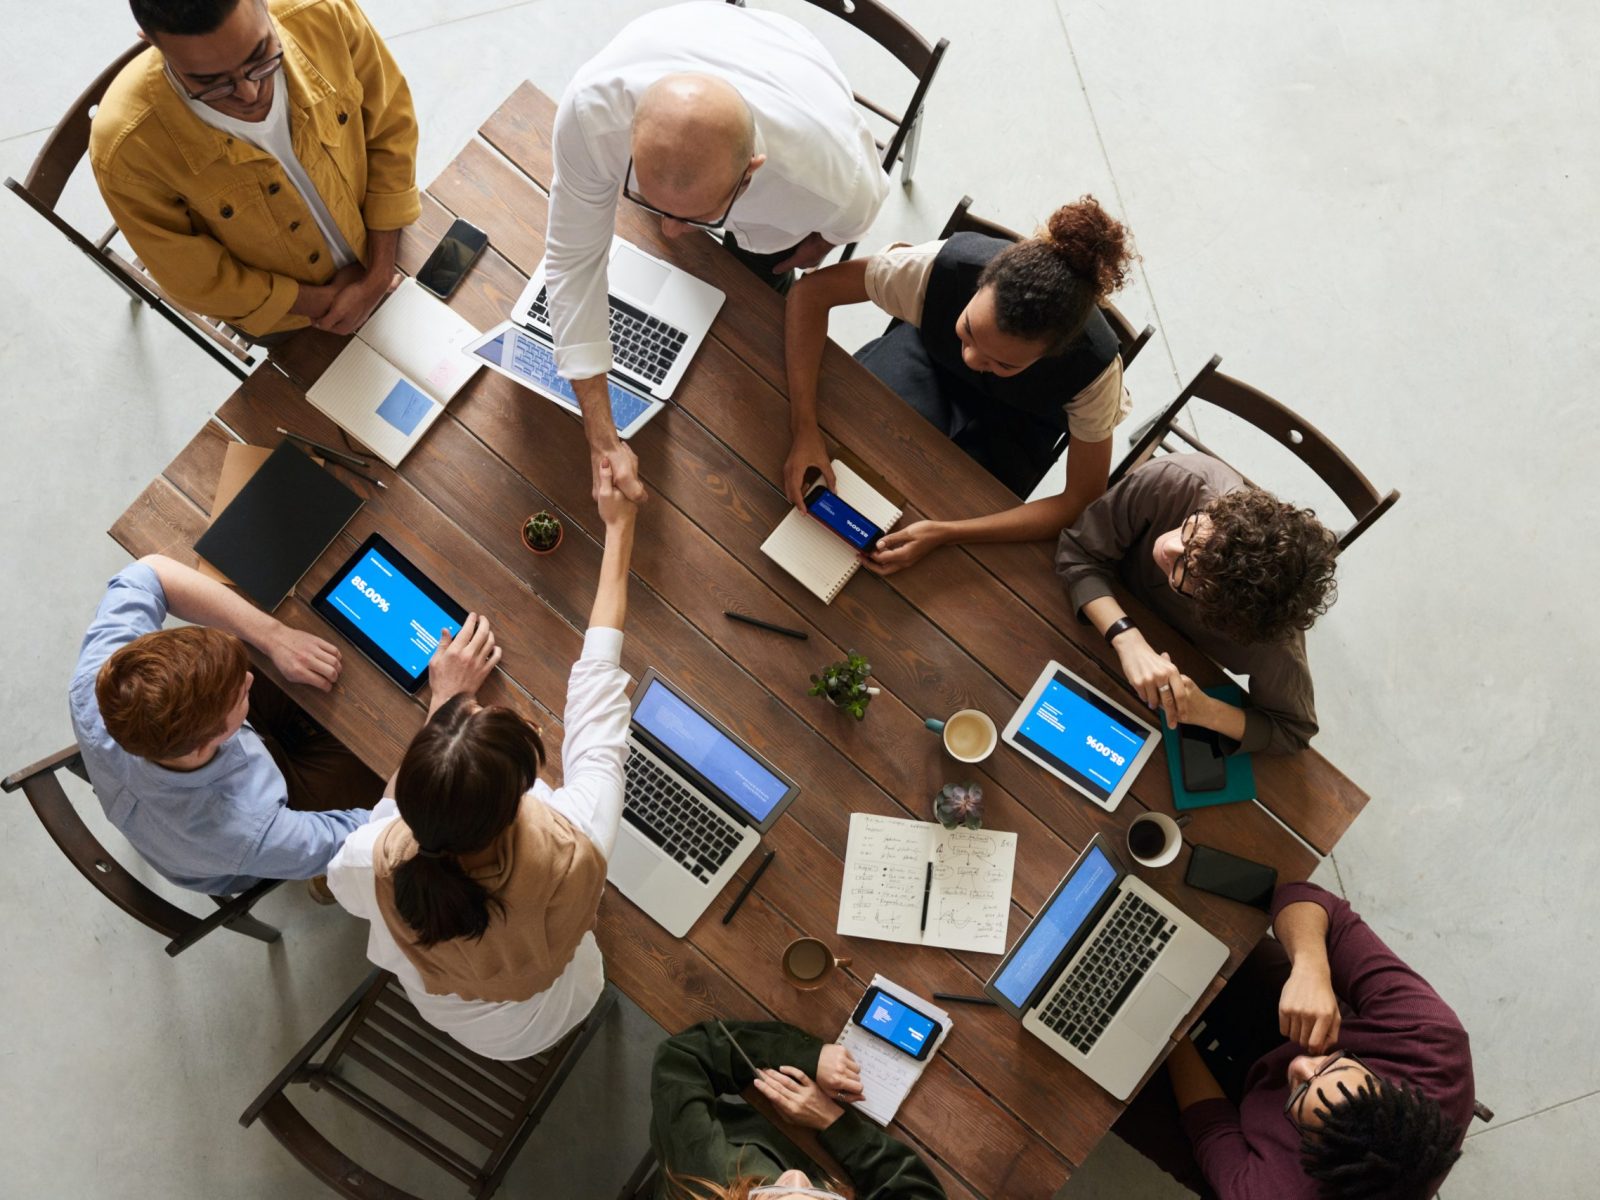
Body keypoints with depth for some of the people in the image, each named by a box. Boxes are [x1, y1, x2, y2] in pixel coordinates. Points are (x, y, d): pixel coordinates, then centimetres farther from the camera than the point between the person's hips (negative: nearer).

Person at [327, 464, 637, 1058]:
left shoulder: (375, 863, -41)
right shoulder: (573, 849, -45)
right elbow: (597, 681, -30)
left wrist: (445, 701, -13)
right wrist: (618, 530, -17)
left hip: (436, 1009, 0)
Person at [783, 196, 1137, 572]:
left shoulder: (1094, 367, -39)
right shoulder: (944, 265, -39)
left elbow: (1083, 502, -29)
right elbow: (812, 290, -29)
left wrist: (944, 534, -39)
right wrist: (804, 431, -39)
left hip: (1016, 419, -1)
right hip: (931, 353, 1)